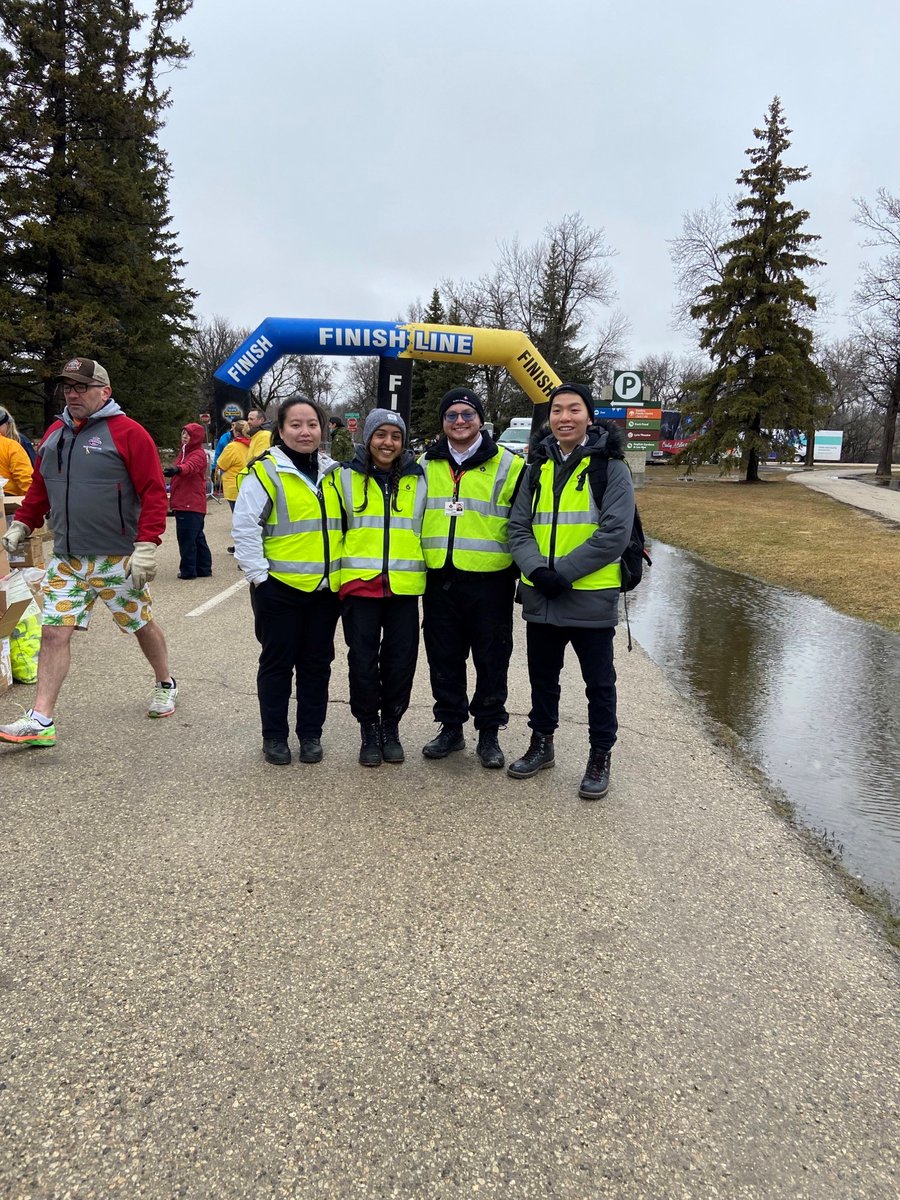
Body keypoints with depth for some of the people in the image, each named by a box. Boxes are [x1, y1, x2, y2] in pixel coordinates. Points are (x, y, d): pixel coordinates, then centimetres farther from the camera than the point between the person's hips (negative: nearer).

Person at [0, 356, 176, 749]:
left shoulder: (127, 433, -9)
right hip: (66, 560, 5)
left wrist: (146, 545, -21)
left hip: (117, 559, -5)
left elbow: (153, 492, -14)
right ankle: (41, 720, 2)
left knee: (141, 625, 12)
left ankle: (165, 684, 35)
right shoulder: (55, 433, 11)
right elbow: (39, 487, 21)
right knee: (54, 633, -1)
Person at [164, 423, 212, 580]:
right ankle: (204, 568, 22)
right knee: (197, 537, 14)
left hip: (191, 505, -10)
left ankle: (188, 570, 0)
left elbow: (190, 466, -32)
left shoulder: (199, 454, -10)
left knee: (186, 537, -7)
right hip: (183, 503, 10)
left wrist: (176, 469, -51)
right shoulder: (184, 452, 19)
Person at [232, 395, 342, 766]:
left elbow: (345, 525, 19)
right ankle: (274, 736, 20)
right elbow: (244, 528, -9)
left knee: (317, 663, 12)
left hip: (326, 587, 5)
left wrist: (345, 571, 13)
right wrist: (258, 575, -12)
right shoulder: (265, 472, -7)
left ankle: (311, 734, 25)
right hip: (280, 587, -5)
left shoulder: (332, 473, 11)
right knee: (277, 662, 6)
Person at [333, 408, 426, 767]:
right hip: (359, 584, -1)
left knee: (401, 660, 6)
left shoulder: (418, 479, 7)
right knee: (363, 660, 3)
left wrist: (429, 569, 12)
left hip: (404, 586, 1)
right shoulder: (346, 477, 4)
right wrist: (337, 572, 7)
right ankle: (369, 730, 20)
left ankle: (391, 727, 24)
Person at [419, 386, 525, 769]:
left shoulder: (507, 465, 0)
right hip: (440, 580, 3)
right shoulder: (426, 464, 11)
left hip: (490, 581, -3)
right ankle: (450, 727, 26)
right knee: (444, 659, 11)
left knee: (491, 661, 5)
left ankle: (489, 733, 20)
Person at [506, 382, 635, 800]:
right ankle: (542, 743, 36)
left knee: (599, 682, 7)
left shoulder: (610, 467, -5)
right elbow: (518, 527, 5)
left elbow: (615, 533, -14)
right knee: (542, 677, 18)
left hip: (591, 597, -4)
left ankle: (600, 757, 23)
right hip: (540, 598, 5)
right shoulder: (538, 468, 10)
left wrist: (562, 571, -18)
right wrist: (536, 569, -14)